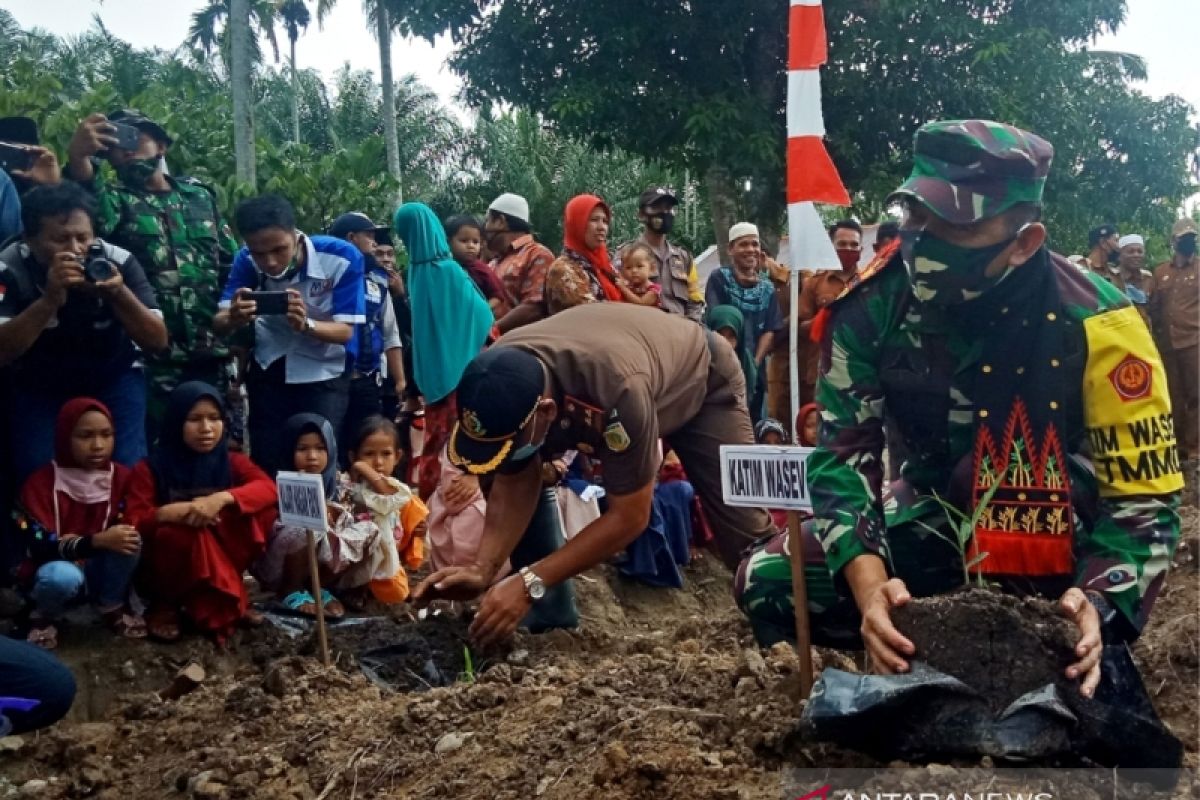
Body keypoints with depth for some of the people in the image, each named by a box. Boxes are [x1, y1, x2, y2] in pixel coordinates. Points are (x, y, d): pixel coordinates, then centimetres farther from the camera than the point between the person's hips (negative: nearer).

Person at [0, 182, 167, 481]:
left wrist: (120, 295, -36)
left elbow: (158, 342, -19)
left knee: (128, 467, -16)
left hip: (114, 378, 0)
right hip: (39, 384, 0)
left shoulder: (118, 262, -21)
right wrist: (49, 300, -42)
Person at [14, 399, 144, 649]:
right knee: (63, 576, -38)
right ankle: (42, 618, -2)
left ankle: (113, 609, -2)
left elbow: (128, 527, -12)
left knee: (127, 539, -27)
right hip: (55, 569, -3)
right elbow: (39, 547, -24)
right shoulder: (40, 483, -18)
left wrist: (77, 542, -28)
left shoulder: (121, 477, -8)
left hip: (99, 570, 3)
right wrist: (97, 541, -39)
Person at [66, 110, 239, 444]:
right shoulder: (115, 197, 4)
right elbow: (94, 215, -22)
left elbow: (233, 264, 15)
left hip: (213, 353, 3)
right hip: (152, 357, -3)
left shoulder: (200, 195, 14)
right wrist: (78, 157, -40)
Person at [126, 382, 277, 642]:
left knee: (261, 511, -19)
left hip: (220, 559, 3)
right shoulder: (150, 469, -8)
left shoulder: (231, 462, 0)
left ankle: (222, 594, -7)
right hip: (162, 569, -3)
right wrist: (169, 513, -36)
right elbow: (133, 524, -16)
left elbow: (268, 488, -19)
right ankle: (166, 603, -11)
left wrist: (223, 499, -36)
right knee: (187, 530, -35)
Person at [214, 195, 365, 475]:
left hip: (324, 374, -2)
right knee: (265, 464, 1)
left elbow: (346, 331, -20)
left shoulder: (342, 257, -23)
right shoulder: (247, 260, -15)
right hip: (269, 371, 3)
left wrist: (306, 324, -41)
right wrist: (234, 318, -41)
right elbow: (219, 322, -16)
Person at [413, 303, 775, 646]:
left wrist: (530, 583, -41)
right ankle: (551, 617, 0)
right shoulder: (498, 379, -30)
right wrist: (483, 568, -33)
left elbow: (629, 516, -38)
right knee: (518, 473, -12)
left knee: (740, 530, -11)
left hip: (702, 376, -5)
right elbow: (516, 484, -18)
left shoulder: (619, 388, -48)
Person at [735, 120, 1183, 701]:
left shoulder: (1094, 326, -23)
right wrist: (870, 582, -33)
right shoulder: (872, 307, -15)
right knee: (768, 581, -14)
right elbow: (843, 452, -15)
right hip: (932, 523, 2)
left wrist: (1094, 602, -38)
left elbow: (1143, 497, -19)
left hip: (1059, 542, -2)